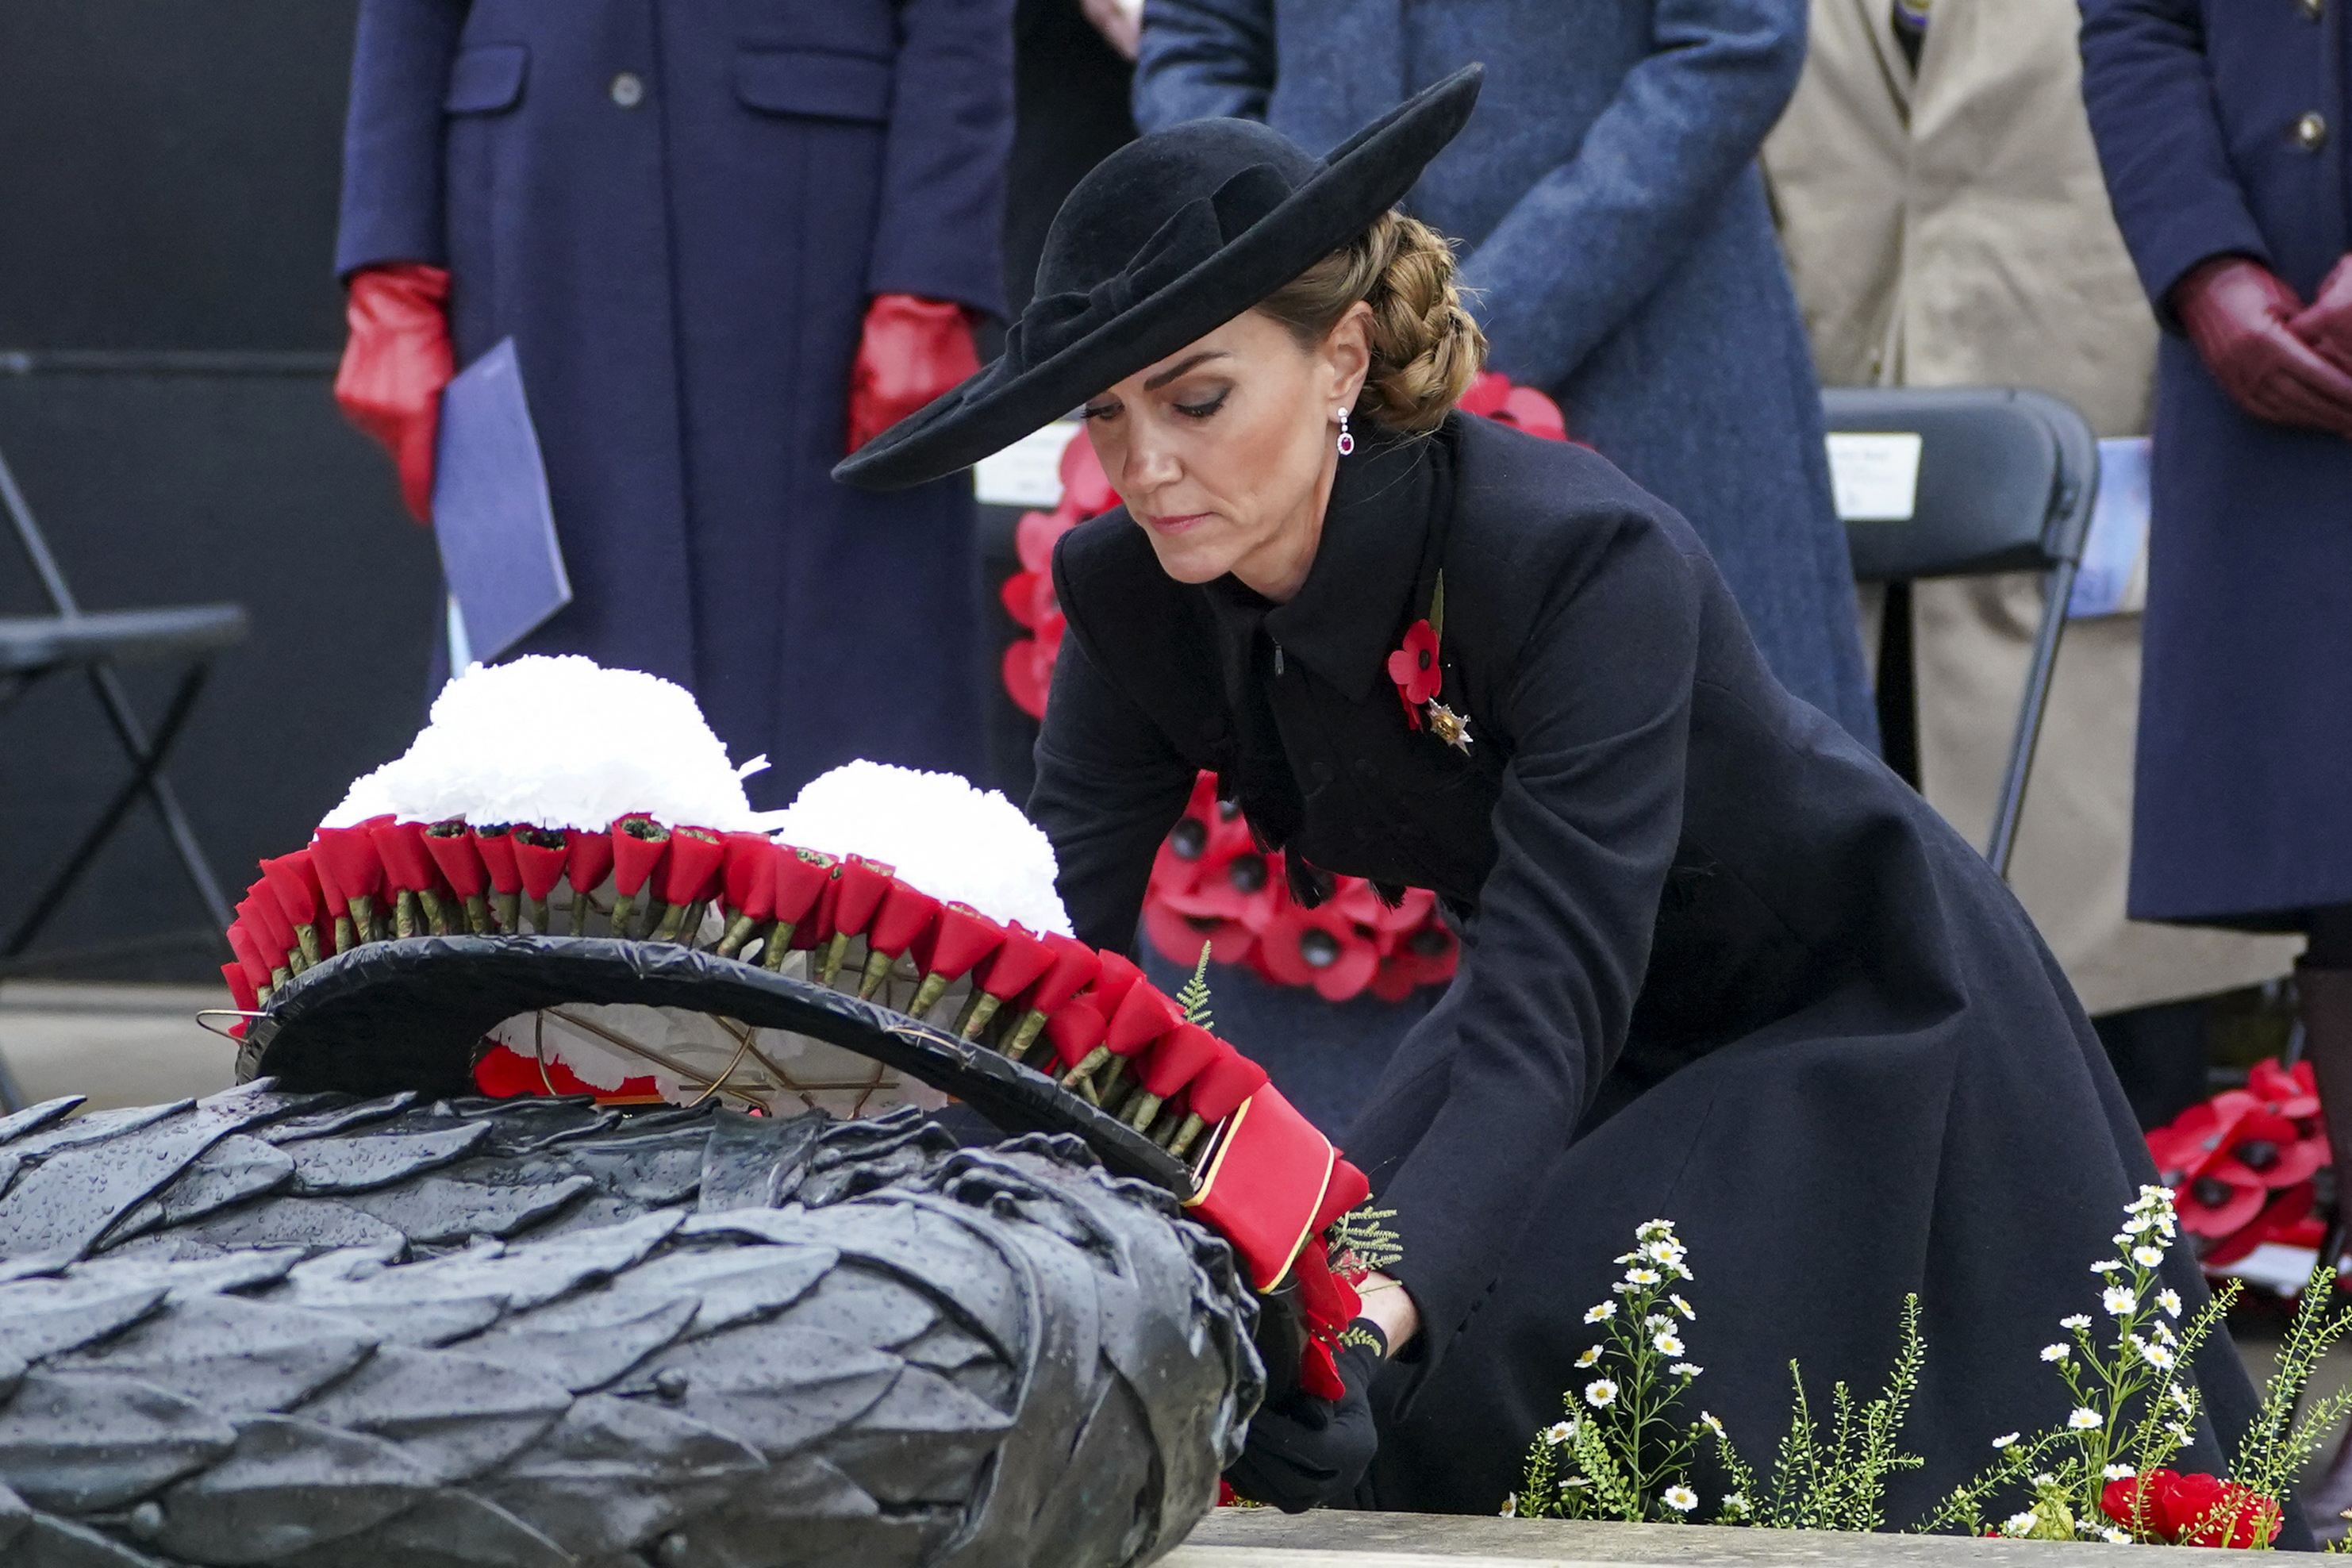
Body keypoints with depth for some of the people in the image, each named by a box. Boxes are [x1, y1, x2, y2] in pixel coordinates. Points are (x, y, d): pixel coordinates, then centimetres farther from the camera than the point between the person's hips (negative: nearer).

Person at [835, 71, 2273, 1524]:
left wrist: (1369, 1320, -58)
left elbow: (1543, 1017, -42)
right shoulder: (1132, 601, -17)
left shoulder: (1583, 561, -35)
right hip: (1604, 1036, 6)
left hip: (1857, 1031, -6)